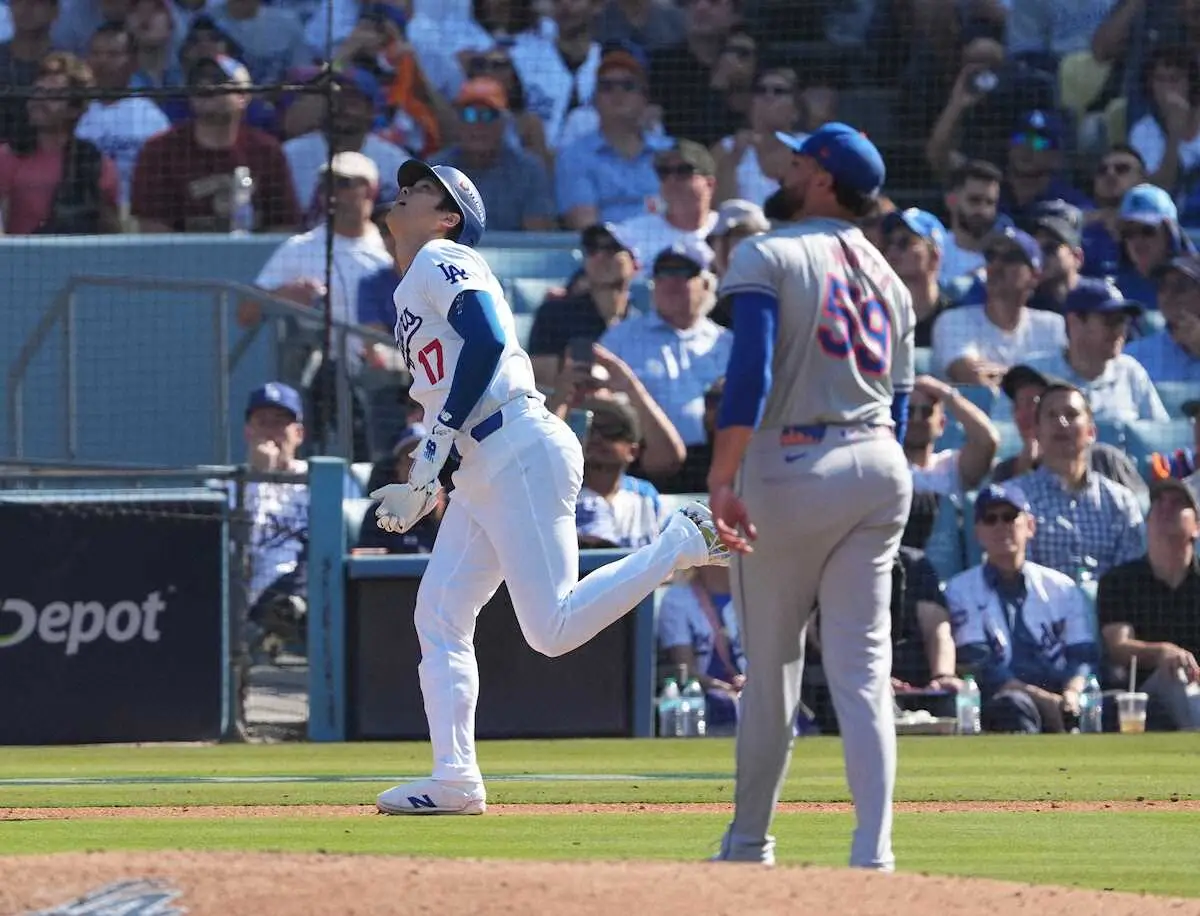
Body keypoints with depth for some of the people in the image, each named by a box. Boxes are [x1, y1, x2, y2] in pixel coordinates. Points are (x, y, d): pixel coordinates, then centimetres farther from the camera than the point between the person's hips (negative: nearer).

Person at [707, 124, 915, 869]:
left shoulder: (769, 257, -6)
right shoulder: (889, 280, 15)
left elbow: (751, 373, -17)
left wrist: (723, 480, -20)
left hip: (793, 464, -5)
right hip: (882, 469, 5)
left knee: (771, 664, 6)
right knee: (863, 667, 1)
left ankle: (750, 842, 17)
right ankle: (873, 851, -9)